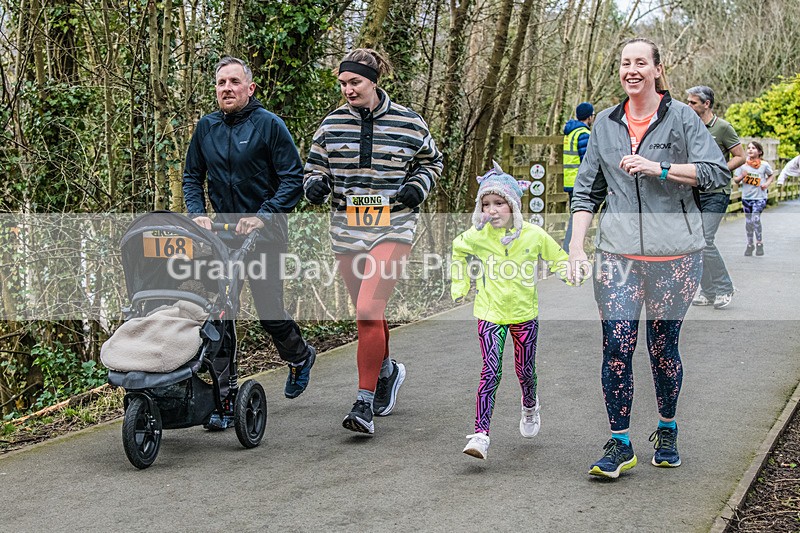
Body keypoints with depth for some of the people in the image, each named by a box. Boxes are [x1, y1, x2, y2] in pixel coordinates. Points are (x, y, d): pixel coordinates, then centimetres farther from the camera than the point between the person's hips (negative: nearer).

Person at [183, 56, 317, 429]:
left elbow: (293, 179, -10)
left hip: (264, 234, -4)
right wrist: (197, 214, -1)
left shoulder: (269, 125, -8)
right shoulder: (206, 127, 7)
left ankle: (300, 356, 37)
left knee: (269, 310, 3)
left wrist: (262, 217, -19)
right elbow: (192, 176, 16)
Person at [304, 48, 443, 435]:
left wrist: (418, 185, -3)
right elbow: (315, 167, 16)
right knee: (367, 313, 16)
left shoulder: (408, 124, -1)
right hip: (346, 232, 4)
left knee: (369, 310, -18)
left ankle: (365, 404, -12)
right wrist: (315, 184, -7)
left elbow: (431, 161, 16)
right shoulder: (332, 124, 5)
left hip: (392, 229, -4)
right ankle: (387, 371, 43)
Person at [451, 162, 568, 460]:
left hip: (524, 313, 1)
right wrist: (459, 285, 15)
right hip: (489, 315, -1)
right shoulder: (476, 236, -7)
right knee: (490, 372, -12)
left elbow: (558, 259, 8)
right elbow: (458, 251, 17)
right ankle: (480, 434, -14)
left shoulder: (533, 235, -9)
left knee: (525, 370, 15)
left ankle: (530, 407, 48)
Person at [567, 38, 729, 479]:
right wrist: (576, 245, 4)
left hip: (674, 252, -2)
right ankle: (619, 446, 2)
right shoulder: (605, 124, 11)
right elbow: (587, 189, 14)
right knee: (616, 347, -7)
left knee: (663, 346, 6)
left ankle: (667, 431, 28)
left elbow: (717, 172, -7)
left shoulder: (681, 118, 1)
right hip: (618, 252, 2)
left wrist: (658, 168, -15)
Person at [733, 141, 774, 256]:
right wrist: (741, 176, -16)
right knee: (748, 221, 9)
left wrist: (767, 184, -4)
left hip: (760, 197, -3)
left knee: (755, 218, -19)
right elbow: (735, 179, 5)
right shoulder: (743, 164, 0)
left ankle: (759, 243, -4)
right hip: (746, 196, 3)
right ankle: (749, 244, 24)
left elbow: (771, 175, 14)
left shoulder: (764, 164, -3)